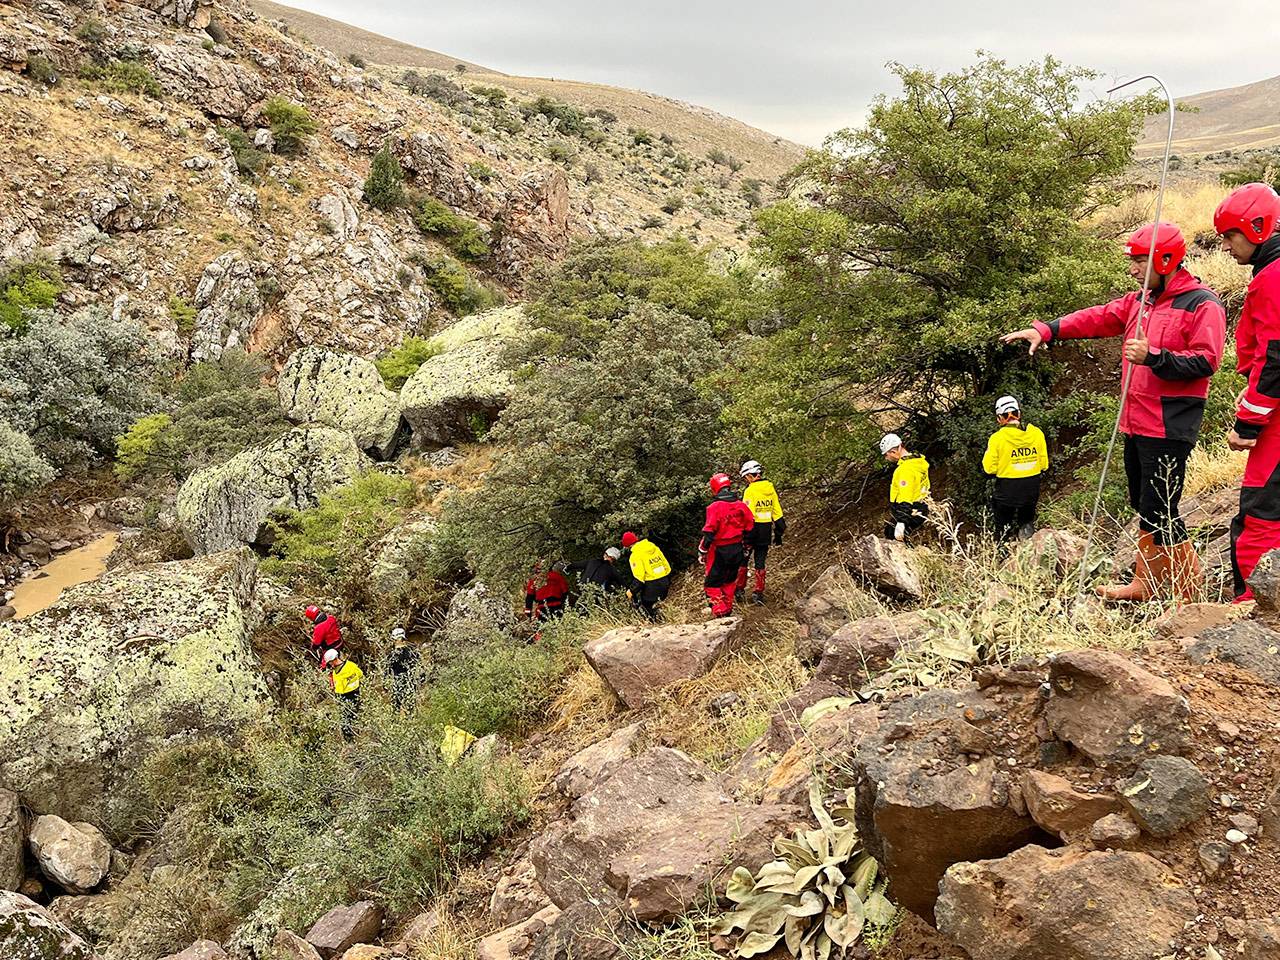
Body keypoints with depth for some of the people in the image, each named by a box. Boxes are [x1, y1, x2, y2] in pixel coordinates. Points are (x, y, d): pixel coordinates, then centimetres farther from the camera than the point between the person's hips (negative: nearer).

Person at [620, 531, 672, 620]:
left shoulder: (635, 555, -12)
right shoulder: (654, 547, 9)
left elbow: (638, 577, -18)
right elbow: (667, 566, 14)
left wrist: (632, 591, -9)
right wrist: (668, 582, 25)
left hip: (651, 587, -7)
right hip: (664, 583, 7)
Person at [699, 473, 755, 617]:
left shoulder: (714, 507, -18)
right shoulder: (741, 505, -1)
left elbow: (709, 532, -19)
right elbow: (750, 526, 5)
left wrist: (702, 551, -9)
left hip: (720, 551, -6)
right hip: (737, 549, 6)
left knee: (712, 583, 6)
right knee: (730, 580, 22)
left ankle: (720, 612, -3)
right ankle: (728, 608, 31)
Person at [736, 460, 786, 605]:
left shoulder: (750, 490, -15)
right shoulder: (771, 489, 5)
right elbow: (777, 512, 9)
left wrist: (743, 536, -16)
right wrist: (778, 533, 16)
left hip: (752, 530, -5)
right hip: (766, 532, 5)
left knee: (743, 559, 10)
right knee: (760, 562, 12)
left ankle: (739, 589, 16)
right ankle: (758, 593, 12)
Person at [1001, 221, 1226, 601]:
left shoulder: (1201, 304, -9)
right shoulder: (1139, 301, 16)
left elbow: (1206, 361, -17)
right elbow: (1097, 318, 10)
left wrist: (1154, 356, -26)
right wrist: (1046, 330, -1)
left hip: (1169, 427, -8)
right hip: (1136, 424, 9)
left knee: (1158, 510, -8)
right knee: (1143, 507, 16)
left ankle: (1189, 587, 7)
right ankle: (1146, 583, 27)